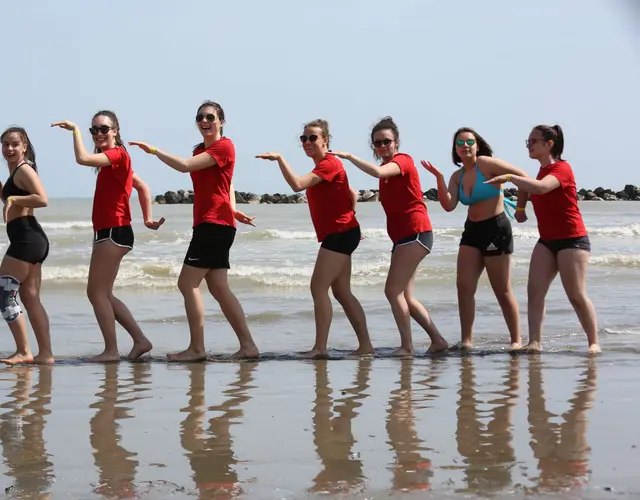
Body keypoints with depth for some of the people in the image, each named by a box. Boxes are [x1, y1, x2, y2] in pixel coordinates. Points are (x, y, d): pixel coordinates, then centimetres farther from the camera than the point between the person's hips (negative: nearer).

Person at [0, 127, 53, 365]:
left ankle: (23, 352, -5)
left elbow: (42, 199, -25)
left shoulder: (24, 169, -10)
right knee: (31, 299, 10)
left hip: (26, 238, -11)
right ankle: (45, 353, 9)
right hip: (32, 239, 11)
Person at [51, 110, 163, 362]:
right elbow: (142, 187, 24)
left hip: (114, 232, -10)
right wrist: (147, 218, 20)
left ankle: (111, 350, -4)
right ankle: (140, 340, 14)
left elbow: (82, 158, -28)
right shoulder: (113, 159, 18)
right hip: (108, 233, 10)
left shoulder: (117, 154, -11)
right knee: (101, 293, 12)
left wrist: (74, 130, -17)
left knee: (97, 292, -7)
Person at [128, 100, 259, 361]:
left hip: (215, 224, -10)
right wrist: (232, 209, 8)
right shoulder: (201, 150, 19)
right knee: (219, 288, 8)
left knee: (188, 283, -10)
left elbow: (184, 165, -20)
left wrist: (153, 150, -13)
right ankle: (248, 346, 9)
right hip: (208, 225, 10)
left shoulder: (224, 146, -9)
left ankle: (197, 348, -8)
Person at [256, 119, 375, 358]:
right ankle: (365, 345, 12)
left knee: (318, 287, -12)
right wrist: (348, 217, 16)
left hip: (340, 233, -11)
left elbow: (297, 184, -28)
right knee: (342, 292, 11)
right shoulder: (324, 166, 17)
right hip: (339, 234, 11)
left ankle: (320, 347, -14)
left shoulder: (329, 163, -13)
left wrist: (279, 158, -25)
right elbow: (353, 194, 25)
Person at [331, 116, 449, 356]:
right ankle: (437, 340, 16)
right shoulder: (388, 168, 17)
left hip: (415, 233, -10)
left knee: (393, 290, -13)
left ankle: (406, 346, -10)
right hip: (402, 236, 10)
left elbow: (376, 172, -30)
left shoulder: (402, 160, -10)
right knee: (405, 297, 10)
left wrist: (349, 156, -24)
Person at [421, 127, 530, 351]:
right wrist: (439, 178, -14)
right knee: (464, 286, -4)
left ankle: (516, 340, 8)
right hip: (472, 231, 7)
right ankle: (466, 341, -2)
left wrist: (520, 209, -7)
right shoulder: (457, 176, 9)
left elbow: (522, 177, -14)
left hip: (496, 228, -7)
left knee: (502, 290, -2)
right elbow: (449, 205, -4)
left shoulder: (487, 164, -11)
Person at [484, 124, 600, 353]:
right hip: (547, 241, 8)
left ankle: (594, 343, 3)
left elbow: (540, 188, -32)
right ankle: (535, 342, -9)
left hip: (572, 240, -8)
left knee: (577, 295, -7)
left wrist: (509, 177, -27)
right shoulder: (542, 172, 14)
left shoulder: (561, 168, -13)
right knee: (534, 290, -6)